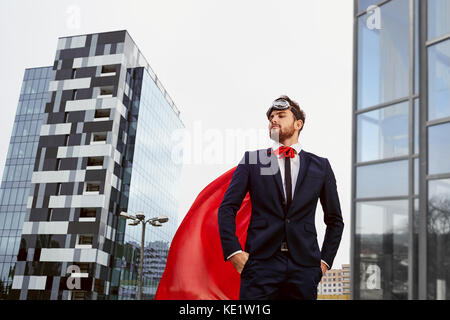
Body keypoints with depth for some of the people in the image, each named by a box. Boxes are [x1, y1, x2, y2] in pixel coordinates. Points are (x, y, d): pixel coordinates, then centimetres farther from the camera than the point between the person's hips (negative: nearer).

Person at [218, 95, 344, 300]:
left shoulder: (320, 166, 12)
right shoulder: (252, 160, 8)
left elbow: (335, 220, 17)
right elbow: (227, 208, 5)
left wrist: (325, 260, 8)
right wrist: (234, 252, -5)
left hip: (304, 267, 1)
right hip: (261, 264, -1)